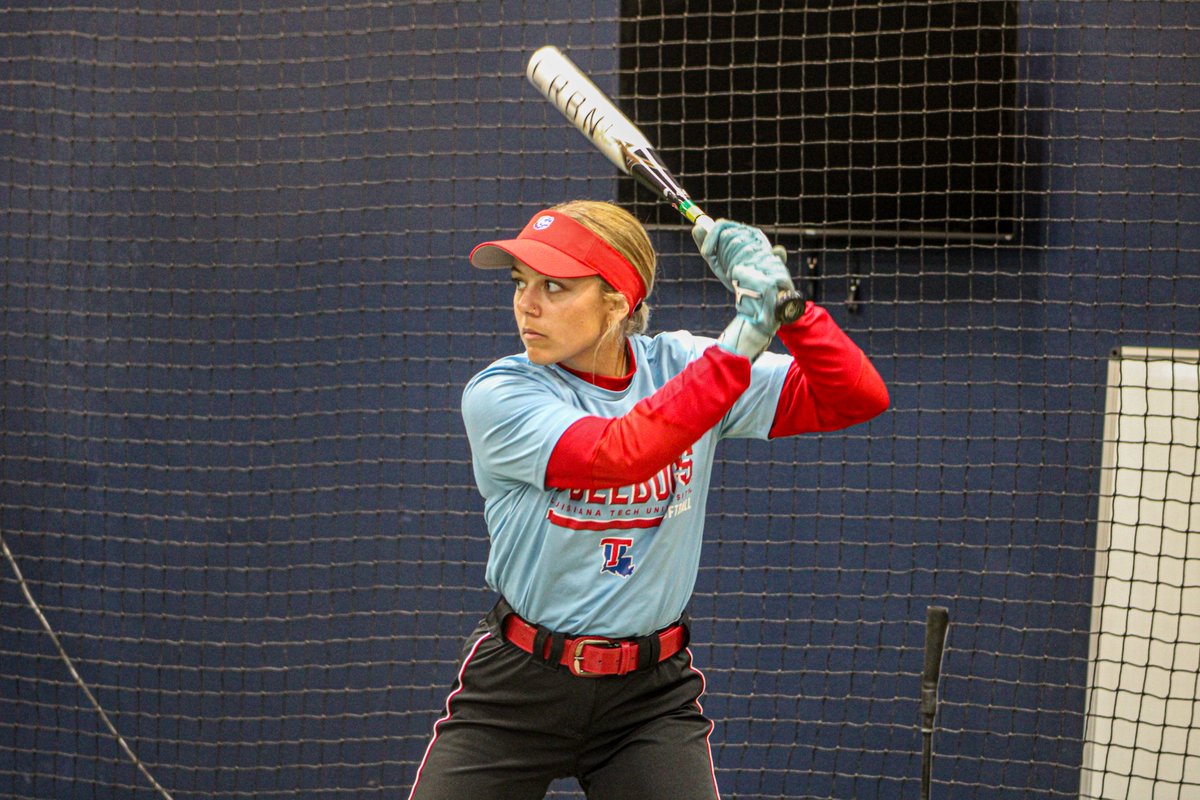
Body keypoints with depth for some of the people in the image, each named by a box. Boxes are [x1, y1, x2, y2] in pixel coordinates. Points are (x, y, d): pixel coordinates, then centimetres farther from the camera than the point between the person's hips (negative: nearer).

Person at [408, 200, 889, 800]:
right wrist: (740, 341, -32)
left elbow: (858, 399, -6)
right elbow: (616, 454, -30)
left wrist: (779, 298, -21)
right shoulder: (497, 396, -12)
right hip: (515, 688, -1)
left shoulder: (681, 365, -1)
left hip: (651, 699, 2)